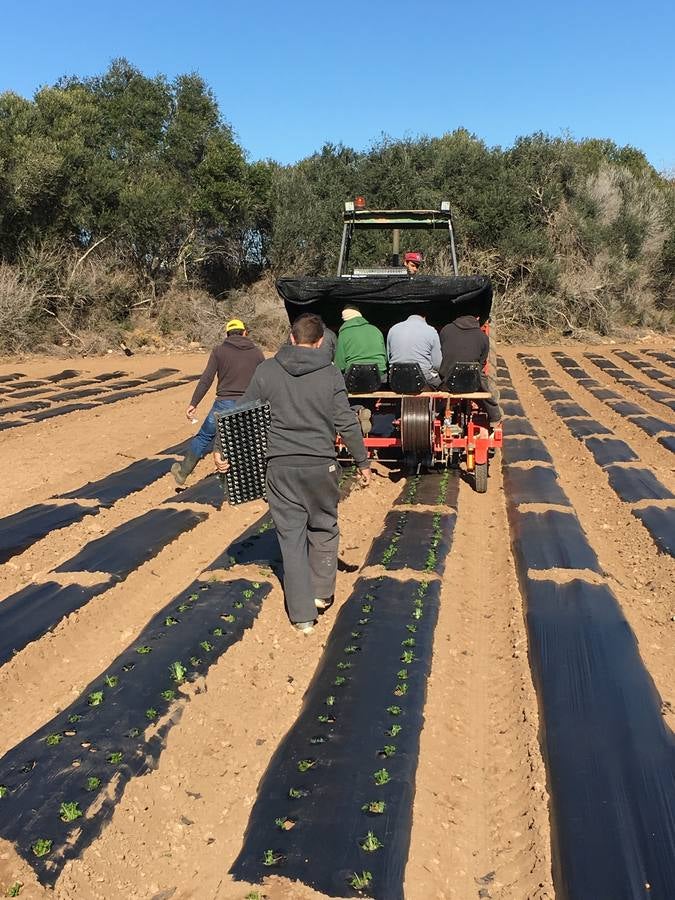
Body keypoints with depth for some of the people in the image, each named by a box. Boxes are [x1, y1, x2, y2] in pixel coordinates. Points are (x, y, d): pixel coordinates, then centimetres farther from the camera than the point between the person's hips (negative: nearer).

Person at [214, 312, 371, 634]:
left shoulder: (267, 370, 0)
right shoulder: (330, 374, -3)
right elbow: (347, 423, -4)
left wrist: (221, 449, 8)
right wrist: (362, 462, 5)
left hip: (281, 466, 1)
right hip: (321, 466, 0)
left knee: (291, 536, 7)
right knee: (324, 529, 21)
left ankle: (302, 614, 10)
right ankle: (322, 593, 29)